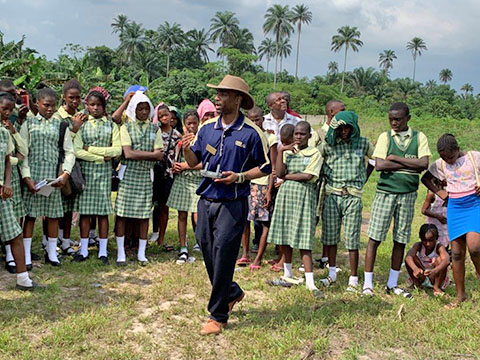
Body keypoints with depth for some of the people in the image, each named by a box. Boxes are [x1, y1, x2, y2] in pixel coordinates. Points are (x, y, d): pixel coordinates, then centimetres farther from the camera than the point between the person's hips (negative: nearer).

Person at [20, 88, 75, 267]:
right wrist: (27, 177, -11)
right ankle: (26, 255, 8)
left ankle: (51, 252, 19)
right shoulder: (28, 123, 3)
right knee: (30, 214, 1)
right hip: (33, 174, -2)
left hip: (53, 176, 2)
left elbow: (69, 151, 4)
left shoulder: (60, 124, 7)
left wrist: (65, 173, -9)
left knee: (53, 214, 7)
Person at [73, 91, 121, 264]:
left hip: (104, 171, 0)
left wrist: (91, 149, -8)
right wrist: (101, 157, -10)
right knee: (85, 211, 2)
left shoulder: (111, 125, 6)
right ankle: (83, 250, 12)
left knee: (103, 211, 2)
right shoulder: (81, 124, 4)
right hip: (85, 170, 0)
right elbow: (77, 151, -7)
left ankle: (103, 251, 10)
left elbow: (117, 150, -5)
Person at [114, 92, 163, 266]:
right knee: (122, 214, -1)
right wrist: (151, 154, -7)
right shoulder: (126, 127, 2)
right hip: (128, 175, -2)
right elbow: (128, 154, -11)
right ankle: (120, 252, 9)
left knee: (144, 215, 4)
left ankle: (141, 252, 15)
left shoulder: (155, 129, 9)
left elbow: (159, 155, -2)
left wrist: (137, 155, -10)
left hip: (146, 175, 2)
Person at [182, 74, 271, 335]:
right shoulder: (207, 128, 7)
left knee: (223, 257, -3)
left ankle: (218, 316, 10)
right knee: (207, 253, 13)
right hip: (206, 200, 6)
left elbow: (265, 167, -1)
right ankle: (232, 292, 39)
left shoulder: (251, 132, -7)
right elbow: (194, 161, 11)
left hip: (232, 204, -5)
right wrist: (186, 149, -9)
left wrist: (239, 177, -15)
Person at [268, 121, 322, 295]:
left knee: (303, 238, -7)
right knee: (285, 235, 8)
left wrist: (287, 176, -4)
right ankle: (287, 274, 24)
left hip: (304, 197, -4)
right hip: (286, 195, 4)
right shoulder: (288, 151, 10)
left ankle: (310, 281, -6)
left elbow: (308, 176, -12)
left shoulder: (315, 153, 1)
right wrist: (280, 151, -8)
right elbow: (279, 173, -3)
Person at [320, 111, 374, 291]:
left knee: (352, 239, -2)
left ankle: (353, 279, 5)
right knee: (330, 236, 9)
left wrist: (364, 178, 13)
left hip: (353, 197, -1)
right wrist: (326, 178, 7)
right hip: (332, 195, 2)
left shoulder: (363, 143, 5)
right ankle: (332, 274, 24)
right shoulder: (328, 145, 3)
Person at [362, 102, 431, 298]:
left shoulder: (419, 137, 5)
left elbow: (424, 164, -9)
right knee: (375, 238, -3)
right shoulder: (385, 137, 2)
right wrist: (410, 164, -10)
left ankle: (392, 284, 20)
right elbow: (379, 165, -11)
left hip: (408, 194, 2)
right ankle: (368, 284, 5)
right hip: (385, 192, -1)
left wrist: (395, 158, -10)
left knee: (401, 240, 8)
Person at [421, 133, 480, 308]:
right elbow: (425, 178, 20)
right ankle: (460, 295, 13)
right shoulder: (440, 165, 6)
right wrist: (439, 192, 8)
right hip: (454, 207, 3)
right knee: (456, 253, 3)